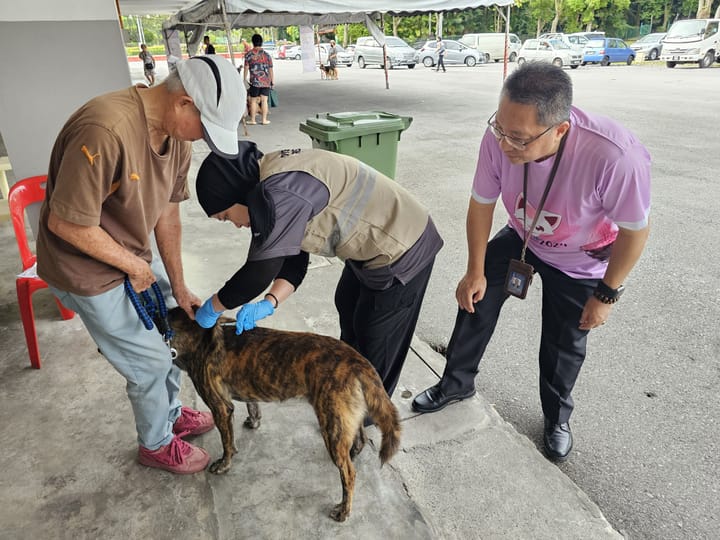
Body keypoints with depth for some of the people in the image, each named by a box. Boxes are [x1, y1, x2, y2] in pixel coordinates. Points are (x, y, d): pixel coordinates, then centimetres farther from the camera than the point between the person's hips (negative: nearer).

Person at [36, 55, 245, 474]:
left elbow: (168, 212, -1)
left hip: (134, 257, 8)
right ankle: (156, 444, 32)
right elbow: (65, 222, -28)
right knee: (150, 361, 4)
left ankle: (171, 413, 45)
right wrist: (134, 265, -16)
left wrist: (178, 286, 1)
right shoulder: (106, 130, -33)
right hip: (89, 271, -8)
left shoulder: (178, 131, -6)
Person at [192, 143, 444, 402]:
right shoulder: (275, 179, 3)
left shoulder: (280, 192, -29)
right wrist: (269, 303, -9)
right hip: (372, 243, 10)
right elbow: (293, 255, 3)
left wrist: (213, 307, -13)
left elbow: (261, 269, -28)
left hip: (402, 252, -10)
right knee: (348, 306, 26)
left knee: (375, 336, 7)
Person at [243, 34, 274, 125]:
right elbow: (271, 70, 3)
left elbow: (246, 69, -2)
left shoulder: (248, 54, -1)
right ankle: (264, 120, 5)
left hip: (254, 81, -1)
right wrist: (273, 82, 10)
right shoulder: (267, 55, 3)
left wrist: (245, 79, 7)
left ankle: (252, 120, 11)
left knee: (253, 100, 7)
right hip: (266, 82, 1)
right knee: (264, 100, 4)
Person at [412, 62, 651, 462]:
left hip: (580, 260, -2)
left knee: (565, 344, 10)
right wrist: (476, 272, -5)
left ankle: (558, 415, 40)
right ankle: (457, 384, 28)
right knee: (475, 299, 2)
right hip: (523, 238, 3)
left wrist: (606, 295, -13)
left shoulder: (615, 156, -42)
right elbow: (482, 204, -14)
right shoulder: (500, 138, -32)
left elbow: (634, 231, -24)